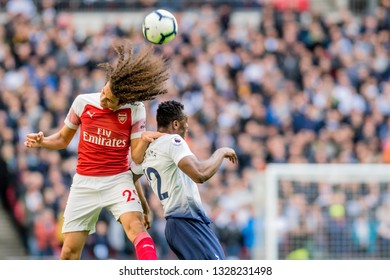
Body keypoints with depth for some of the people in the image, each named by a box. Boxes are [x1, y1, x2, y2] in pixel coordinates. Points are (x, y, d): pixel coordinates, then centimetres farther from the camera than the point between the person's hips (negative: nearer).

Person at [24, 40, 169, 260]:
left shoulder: (136, 111, -8)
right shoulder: (83, 102, -4)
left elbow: (137, 158, -7)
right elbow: (63, 139, 11)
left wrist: (144, 141, -28)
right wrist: (41, 142, -9)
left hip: (118, 180, -2)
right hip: (85, 183, 2)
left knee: (136, 226, -30)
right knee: (70, 251, 0)